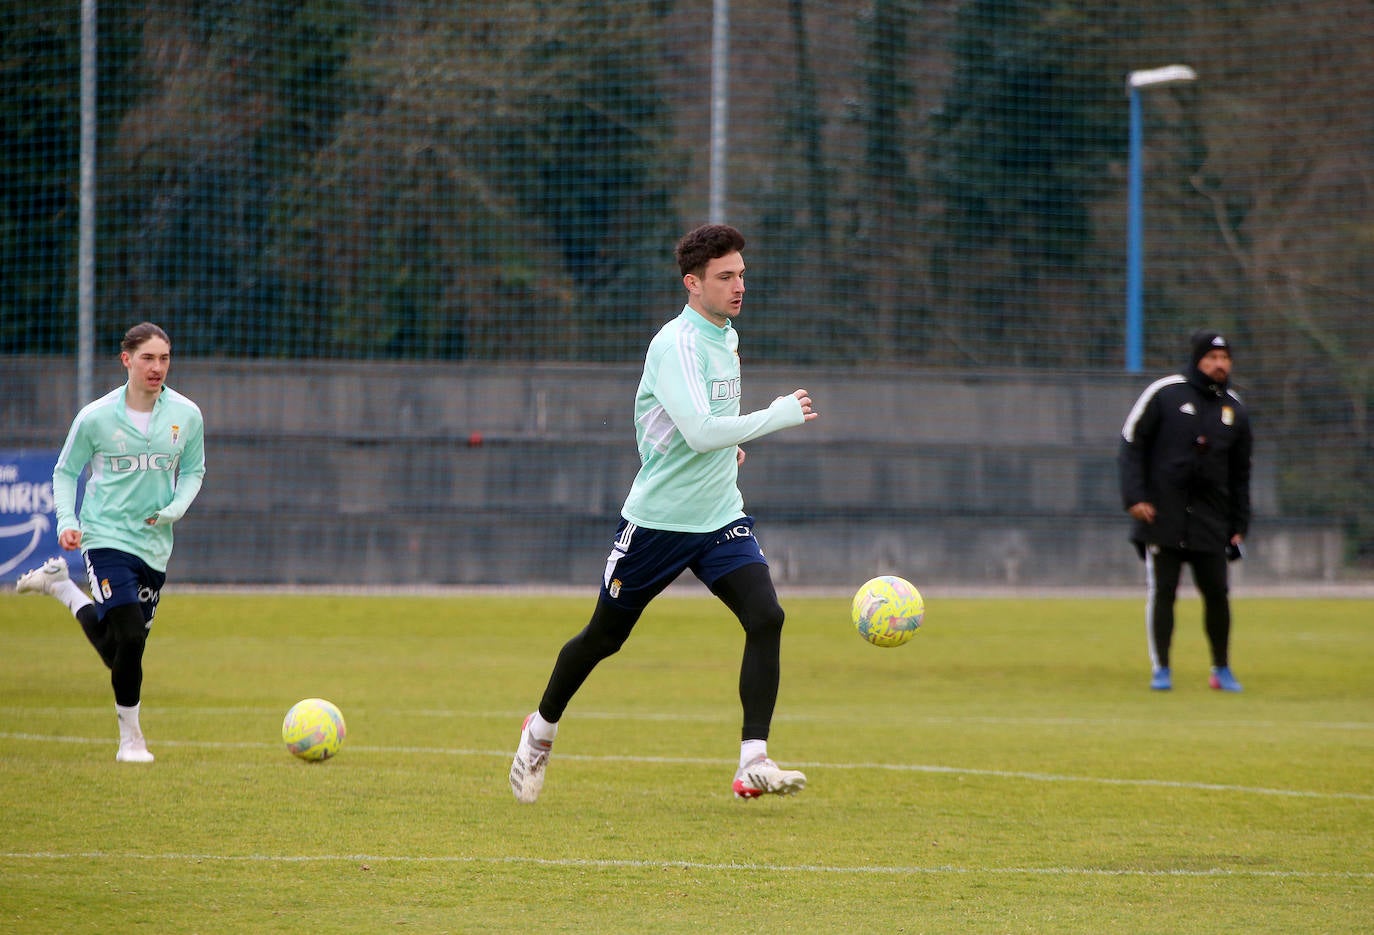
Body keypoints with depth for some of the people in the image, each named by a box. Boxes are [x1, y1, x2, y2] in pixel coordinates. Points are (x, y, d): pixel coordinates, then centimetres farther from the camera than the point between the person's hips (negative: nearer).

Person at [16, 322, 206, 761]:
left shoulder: (186, 415, -1)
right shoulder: (95, 418, -8)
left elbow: (193, 471, 12)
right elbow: (66, 472, 4)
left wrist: (176, 508, -8)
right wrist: (67, 521, -12)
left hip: (155, 543, 4)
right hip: (107, 538, -4)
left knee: (118, 651, 11)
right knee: (129, 637, -18)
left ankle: (60, 586, 36)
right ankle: (130, 738, 2)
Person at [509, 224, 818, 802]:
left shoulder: (725, 336, 9)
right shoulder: (675, 345, -18)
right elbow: (699, 431, -30)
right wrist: (778, 415, -25)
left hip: (721, 517, 6)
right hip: (657, 517, -6)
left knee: (766, 618, -16)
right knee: (606, 636, 9)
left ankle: (753, 764, -17)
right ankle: (541, 732, 35)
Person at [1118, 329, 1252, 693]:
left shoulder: (1234, 409, 12)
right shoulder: (1164, 394, -1)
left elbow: (1240, 474, 17)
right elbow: (1132, 445, -1)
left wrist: (1239, 525, 13)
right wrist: (1135, 497, -10)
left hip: (1211, 522, 3)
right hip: (1162, 513, -3)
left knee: (1217, 592, 0)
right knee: (1161, 591, -3)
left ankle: (1222, 669, 15)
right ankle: (1161, 669, 6)